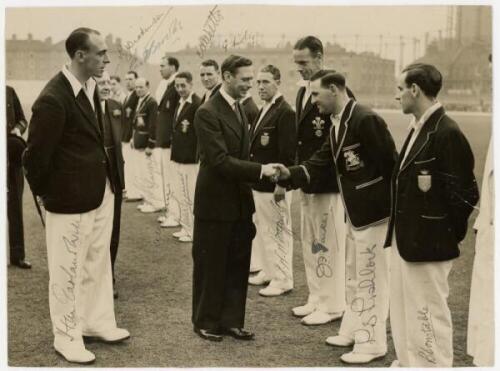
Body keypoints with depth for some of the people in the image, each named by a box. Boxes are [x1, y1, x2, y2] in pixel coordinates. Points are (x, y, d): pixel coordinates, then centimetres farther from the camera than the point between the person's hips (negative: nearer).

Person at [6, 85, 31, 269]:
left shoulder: (10, 92, 3)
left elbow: (22, 119, 11)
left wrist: (18, 129, -9)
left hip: (12, 159, 3)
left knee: (15, 206, 8)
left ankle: (17, 254, 17)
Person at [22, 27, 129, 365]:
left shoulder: (90, 88, 4)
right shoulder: (53, 99, -23)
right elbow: (35, 155, -16)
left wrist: (106, 179, 12)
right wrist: (46, 193, -3)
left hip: (100, 191, 8)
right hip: (70, 198, -8)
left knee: (99, 263, 20)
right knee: (68, 270, 7)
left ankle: (98, 323, 37)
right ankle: (67, 338, 23)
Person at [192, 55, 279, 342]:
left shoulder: (240, 109, 10)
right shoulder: (208, 113, -17)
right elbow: (220, 160, -24)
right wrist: (260, 170, -26)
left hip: (239, 201, 8)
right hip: (216, 202, -7)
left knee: (238, 264, 11)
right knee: (211, 265, 6)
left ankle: (231, 320, 23)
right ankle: (206, 322, 21)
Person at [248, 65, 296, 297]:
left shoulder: (285, 113, -14)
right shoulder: (263, 111, 14)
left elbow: (288, 153, -18)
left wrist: (281, 185, -19)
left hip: (273, 186, -9)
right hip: (257, 183, 9)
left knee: (278, 232, 0)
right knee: (262, 230, 16)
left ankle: (282, 280, 10)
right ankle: (268, 271, 29)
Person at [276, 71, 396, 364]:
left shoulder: (366, 119, -20)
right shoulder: (337, 124, 10)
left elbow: (389, 164, -21)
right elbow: (321, 164, 7)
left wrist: (392, 205, -17)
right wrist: (291, 174, -8)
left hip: (372, 209, -10)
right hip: (355, 211, 10)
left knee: (369, 277, 0)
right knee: (355, 275, 20)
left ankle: (372, 343, 12)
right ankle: (353, 331, 34)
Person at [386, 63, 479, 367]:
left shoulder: (447, 133, -18)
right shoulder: (418, 129, 11)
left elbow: (465, 193, -19)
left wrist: (451, 235, -10)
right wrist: (398, 233, 11)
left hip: (428, 244, -10)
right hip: (405, 239, 10)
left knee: (428, 317, 1)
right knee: (404, 315, 21)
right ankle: (408, 363, 37)